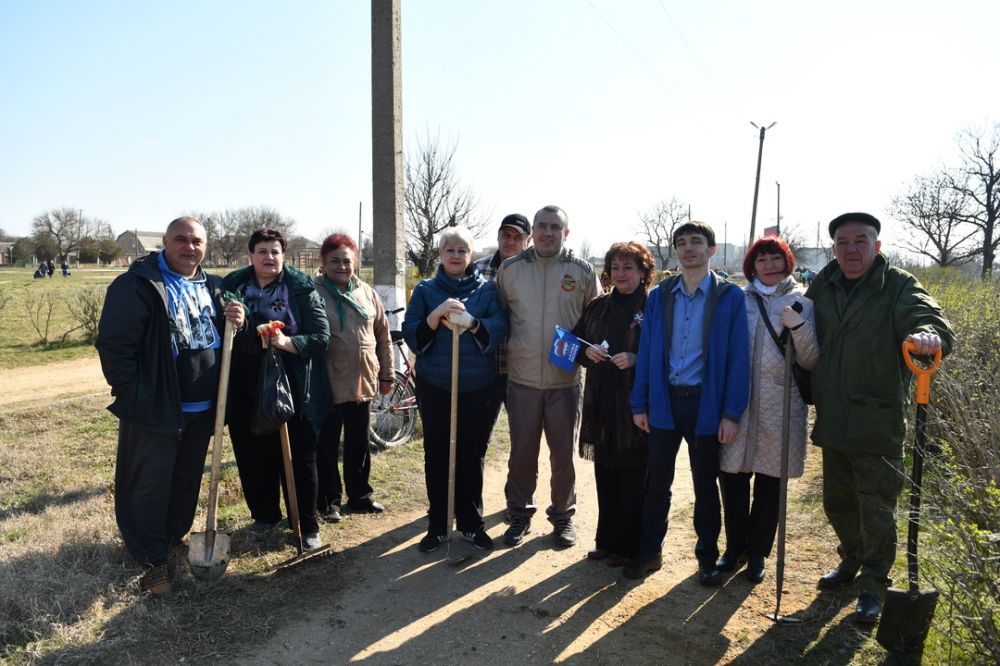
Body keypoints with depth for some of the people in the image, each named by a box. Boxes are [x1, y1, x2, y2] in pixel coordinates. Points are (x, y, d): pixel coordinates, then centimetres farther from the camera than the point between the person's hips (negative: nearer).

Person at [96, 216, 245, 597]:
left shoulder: (212, 287, 10)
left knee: (188, 480, 19)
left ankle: (174, 537, 38)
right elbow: (113, 345, -14)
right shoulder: (137, 284, -11)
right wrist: (133, 396, -17)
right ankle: (153, 559, 17)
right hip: (156, 408, -6)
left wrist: (235, 323, -3)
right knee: (151, 485, 3)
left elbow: (221, 339, 20)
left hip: (202, 408, 6)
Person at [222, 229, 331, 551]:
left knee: (298, 458, 3)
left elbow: (321, 337, -7)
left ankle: (308, 526, 17)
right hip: (245, 391, 4)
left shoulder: (301, 289, -4)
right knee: (252, 456, 13)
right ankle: (265, 514, 34)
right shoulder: (232, 284, 6)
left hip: (290, 389, -3)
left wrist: (288, 342, -24)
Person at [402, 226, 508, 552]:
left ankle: (471, 524, 25)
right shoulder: (425, 290, 6)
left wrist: (472, 323, -28)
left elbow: (500, 328, -10)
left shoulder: (487, 289, 5)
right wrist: (435, 316, -21)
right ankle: (438, 525, 22)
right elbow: (411, 336, -3)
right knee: (436, 457, 6)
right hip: (435, 388, 0)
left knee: (472, 457, 8)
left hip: (479, 388, 0)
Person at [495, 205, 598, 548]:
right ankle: (520, 514, 27)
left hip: (566, 380, 0)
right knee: (521, 452, 9)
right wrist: (503, 353, 6)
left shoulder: (582, 271, 0)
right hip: (521, 378, 1)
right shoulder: (510, 269, 2)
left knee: (564, 453, 10)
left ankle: (563, 515, 28)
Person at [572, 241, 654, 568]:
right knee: (605, 474, 12)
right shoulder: (597, 307, 12)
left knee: (632, 476, 3)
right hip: (601, 403, 5)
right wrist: (587, 351, -4)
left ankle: (627, 547, 18)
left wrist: (636, 359, -20)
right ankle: (606, 541, 26)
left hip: (636, 404, -5)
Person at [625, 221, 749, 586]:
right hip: (664, 402, 2)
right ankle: (649, 551, 27)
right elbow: (646, 352, 5)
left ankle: (707, 557, 28)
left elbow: (738, 357, -6)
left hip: (706, 405, -2)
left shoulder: (730, 297, -4)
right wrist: (639, 404, 1)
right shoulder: (659, 296, 5)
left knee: (705, 486, 12)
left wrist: (731, 413, -11)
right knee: (657, 483, 12)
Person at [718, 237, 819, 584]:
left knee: (770, 481, 9)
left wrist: (798, 328, -18)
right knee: (731, 476, 5)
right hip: (738, 403, 1)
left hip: (780, 407, -1)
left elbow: (811, 360, -3)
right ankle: (735, 546, 26)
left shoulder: (803, 302, 3)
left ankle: (757, 553, 26)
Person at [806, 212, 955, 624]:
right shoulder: (822, 286, 5)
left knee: (876, 508, 4)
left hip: (878, 424, -5)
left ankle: (873, 587, 22)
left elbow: (934, 321, -26)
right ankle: (852, 560, 44)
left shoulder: (898, 287, -9)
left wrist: (929, 335, -47)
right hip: (833, 420, 5)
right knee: (837, 502, 20)